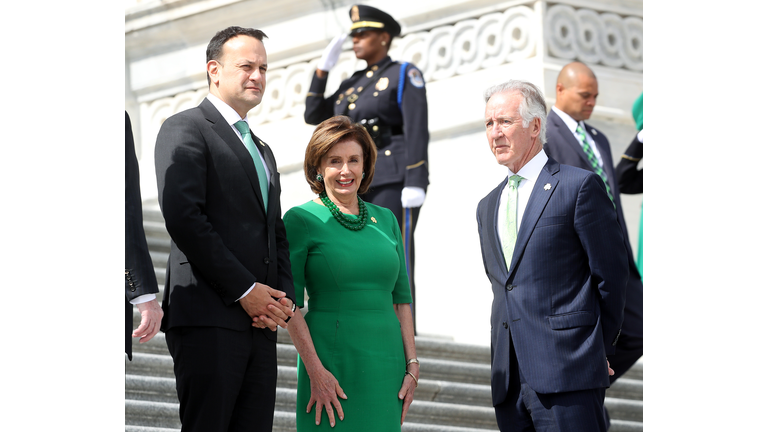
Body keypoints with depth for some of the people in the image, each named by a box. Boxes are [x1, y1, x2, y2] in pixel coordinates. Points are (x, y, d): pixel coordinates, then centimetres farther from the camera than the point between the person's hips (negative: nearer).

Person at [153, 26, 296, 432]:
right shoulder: (185, 129, 0)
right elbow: (183, 217, -13)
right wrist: (244, 290, -14)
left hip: (260, 323, 8)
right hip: (208, 319, -8)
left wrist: (283, 298, 5)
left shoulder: (261, 150, 27)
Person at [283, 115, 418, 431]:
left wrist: (411, 365, 6)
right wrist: (315, 371, -14)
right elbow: (288, 304, -6)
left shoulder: (385, 219, 13)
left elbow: (401, 298, 15)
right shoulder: (301, 220, -2)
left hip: (386, 363, 4)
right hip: (332, 359, -4)